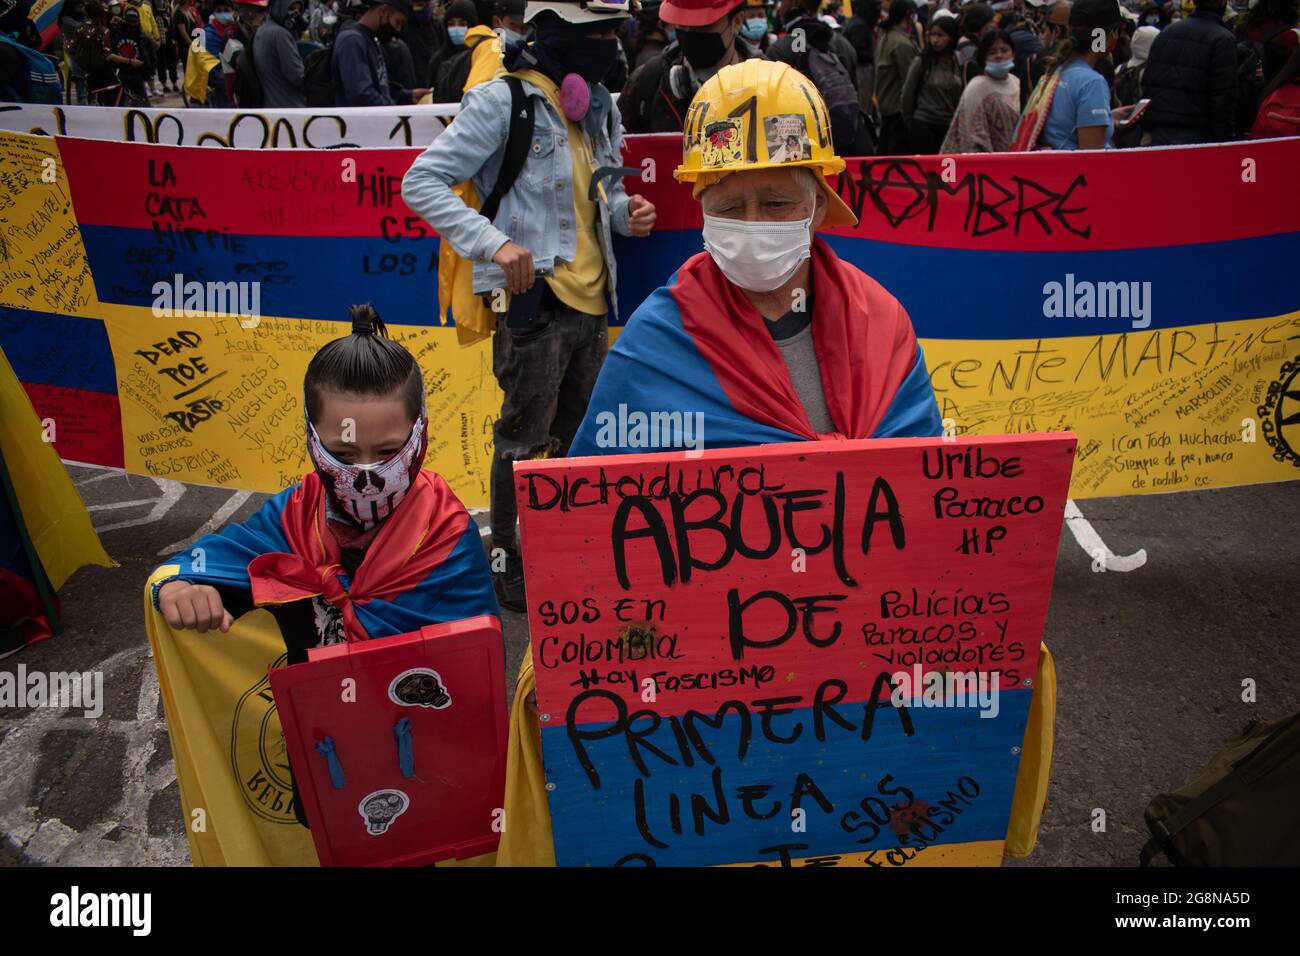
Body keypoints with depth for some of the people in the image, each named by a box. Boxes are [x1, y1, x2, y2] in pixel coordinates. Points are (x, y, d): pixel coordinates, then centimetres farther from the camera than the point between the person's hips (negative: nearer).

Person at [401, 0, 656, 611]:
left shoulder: (599, 107, 14)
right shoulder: (502, 101, -10)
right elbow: (421, 181, -12)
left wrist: (625, 210, 2)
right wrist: (493, 243, -24)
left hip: (592, 303, 8)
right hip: (533, 301, -8)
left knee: (581, 439, 17)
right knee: (525, 441, 2)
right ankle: (509, 565, 19)